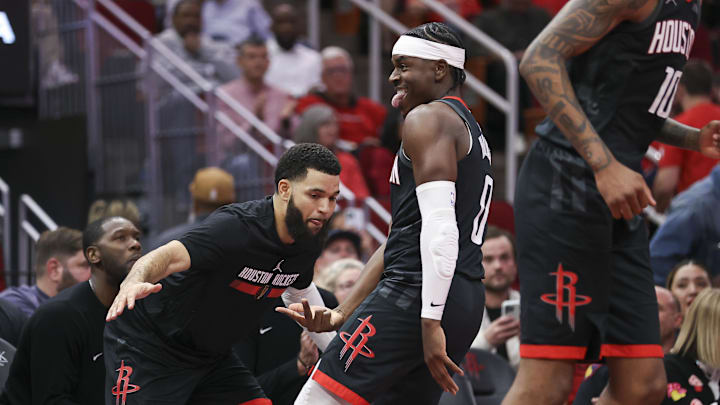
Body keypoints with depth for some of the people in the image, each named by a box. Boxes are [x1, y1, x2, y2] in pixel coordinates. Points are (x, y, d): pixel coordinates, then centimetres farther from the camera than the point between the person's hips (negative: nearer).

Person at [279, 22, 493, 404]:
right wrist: (340, 315, 20)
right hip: (467, 304, 10)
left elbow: (439, 226, -18)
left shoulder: (428, 119, -3)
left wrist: (431, 321, -24)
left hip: (415, 291, -10)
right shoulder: (471, 133, 28)